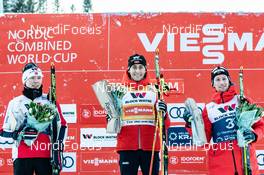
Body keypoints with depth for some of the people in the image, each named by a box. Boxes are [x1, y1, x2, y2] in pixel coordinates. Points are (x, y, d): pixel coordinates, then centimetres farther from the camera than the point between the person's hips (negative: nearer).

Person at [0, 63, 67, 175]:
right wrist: (18, 134, -11)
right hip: (22, 156, -1)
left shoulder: (50, 101, 12)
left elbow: (61, 124, 12)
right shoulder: (15, 103, 9)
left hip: (46, 155, 1)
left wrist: (58, 147, 1)